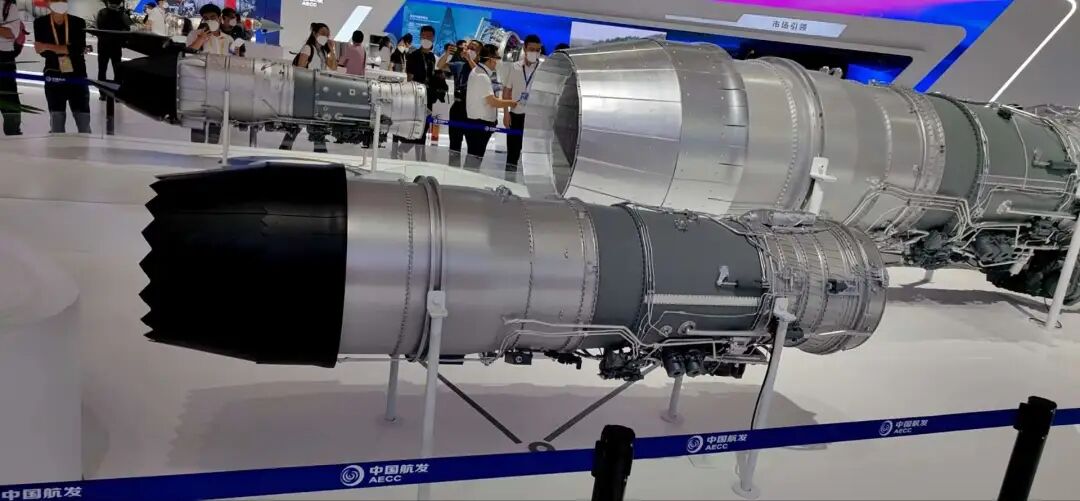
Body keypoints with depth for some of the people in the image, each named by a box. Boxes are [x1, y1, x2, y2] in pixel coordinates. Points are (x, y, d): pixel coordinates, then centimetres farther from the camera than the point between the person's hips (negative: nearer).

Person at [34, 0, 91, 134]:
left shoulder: (79, 22, -5)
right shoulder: (40, 23, -2)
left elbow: (79, 49, -16)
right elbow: (43, 52, -7)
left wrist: (48, 46, -18)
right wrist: (68, 50, -15)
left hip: (77, 77, -1)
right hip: (54, 79, 1)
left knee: (84, 120, 2)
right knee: (56, 120, 7)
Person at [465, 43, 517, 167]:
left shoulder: (477, 71, 13)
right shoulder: (482, 76, -18)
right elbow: (493, 102, -20)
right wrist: (512, 103, -10)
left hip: (475, 121, 10)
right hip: (480, 123, -10)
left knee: (475, 155, 16)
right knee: (475, 157, -6)